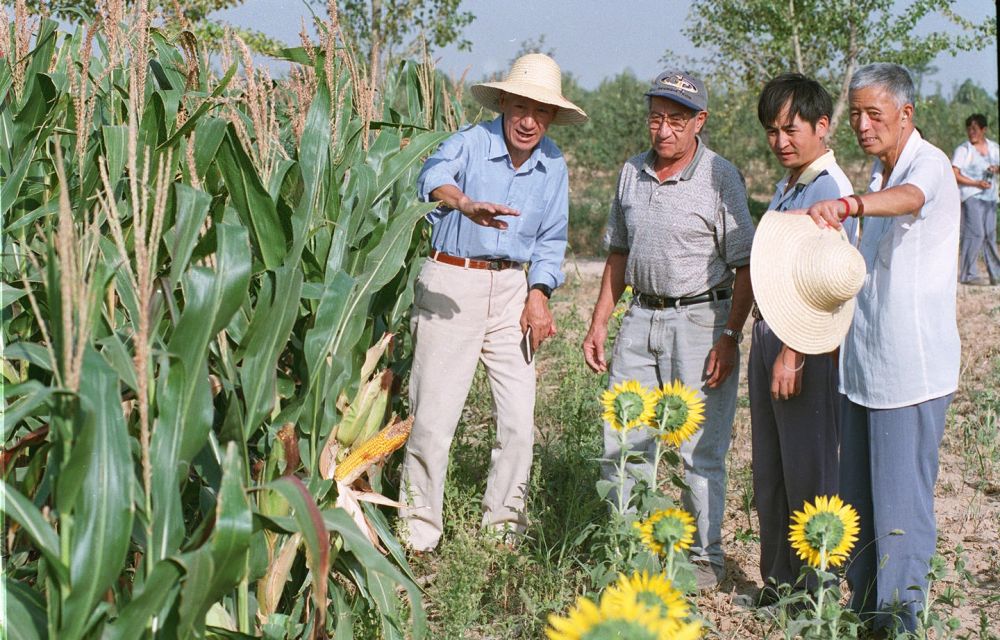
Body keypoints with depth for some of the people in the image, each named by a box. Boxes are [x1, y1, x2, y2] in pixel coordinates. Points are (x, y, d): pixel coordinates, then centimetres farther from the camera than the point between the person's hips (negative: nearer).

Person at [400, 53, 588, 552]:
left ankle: (505, 526, 22)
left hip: (511, 289, 5)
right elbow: (434, 177, -34)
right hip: (451, 284, -5)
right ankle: (419, 537, 8)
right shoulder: (469, 144, -11)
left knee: (520, 420, 4)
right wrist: (465, 203, -56)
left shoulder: (553, 165, 6)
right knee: (434, 417, -5)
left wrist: (539, 294, 2)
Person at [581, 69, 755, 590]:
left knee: (700, 451, 0)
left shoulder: (720, 177, -8)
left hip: (700, 319, -6)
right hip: (641, 316, 6)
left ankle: (706, 558, 14)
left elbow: (745, 265, -9)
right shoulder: (631, 173, 10)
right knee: (622, 445, 7)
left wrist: (730, 337, -15)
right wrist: (598, 323, 14)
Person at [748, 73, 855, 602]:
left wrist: (793, 353, -22)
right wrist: (765, 342, 18)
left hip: (808, 344, -9)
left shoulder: (829, 188, -14)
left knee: (808, 475, -1)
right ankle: (777, 581, 26)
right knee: (769, 472, 15)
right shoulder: (786, 187, 15)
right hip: (768, 336, 10)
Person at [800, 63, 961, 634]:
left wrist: (847, 205, -58)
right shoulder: (879, 172, 15)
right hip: (865, 363, 9)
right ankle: (865, 610, 24)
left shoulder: (930, 165, -13)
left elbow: (908, 198, -39)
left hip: (913, 368, -9)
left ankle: (899, 618, 6)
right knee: (857, 499, 13)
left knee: (902, 501, -4)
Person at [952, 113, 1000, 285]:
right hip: (971, 197, -6)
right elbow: (954, 175, -11)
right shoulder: (963, 150, -5)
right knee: (974, 233, -13)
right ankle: (968, 275, -8)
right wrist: (977, 183, -18)